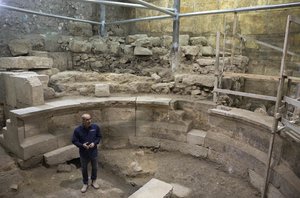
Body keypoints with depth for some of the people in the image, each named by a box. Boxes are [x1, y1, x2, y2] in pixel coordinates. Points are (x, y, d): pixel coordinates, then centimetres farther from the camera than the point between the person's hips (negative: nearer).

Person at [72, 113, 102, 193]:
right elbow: (74, 141, -7)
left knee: (94, 167, 18)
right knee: (84, 169, 16)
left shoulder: (96, 127, -13)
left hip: (94, 152, 1)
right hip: (83, 153, -1)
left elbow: (99, 136, 1)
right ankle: (85, 184, 38)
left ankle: (94, 181, 43)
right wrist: (82, 145, -24)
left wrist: (94, 143, -17)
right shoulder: (77, 130, -18)